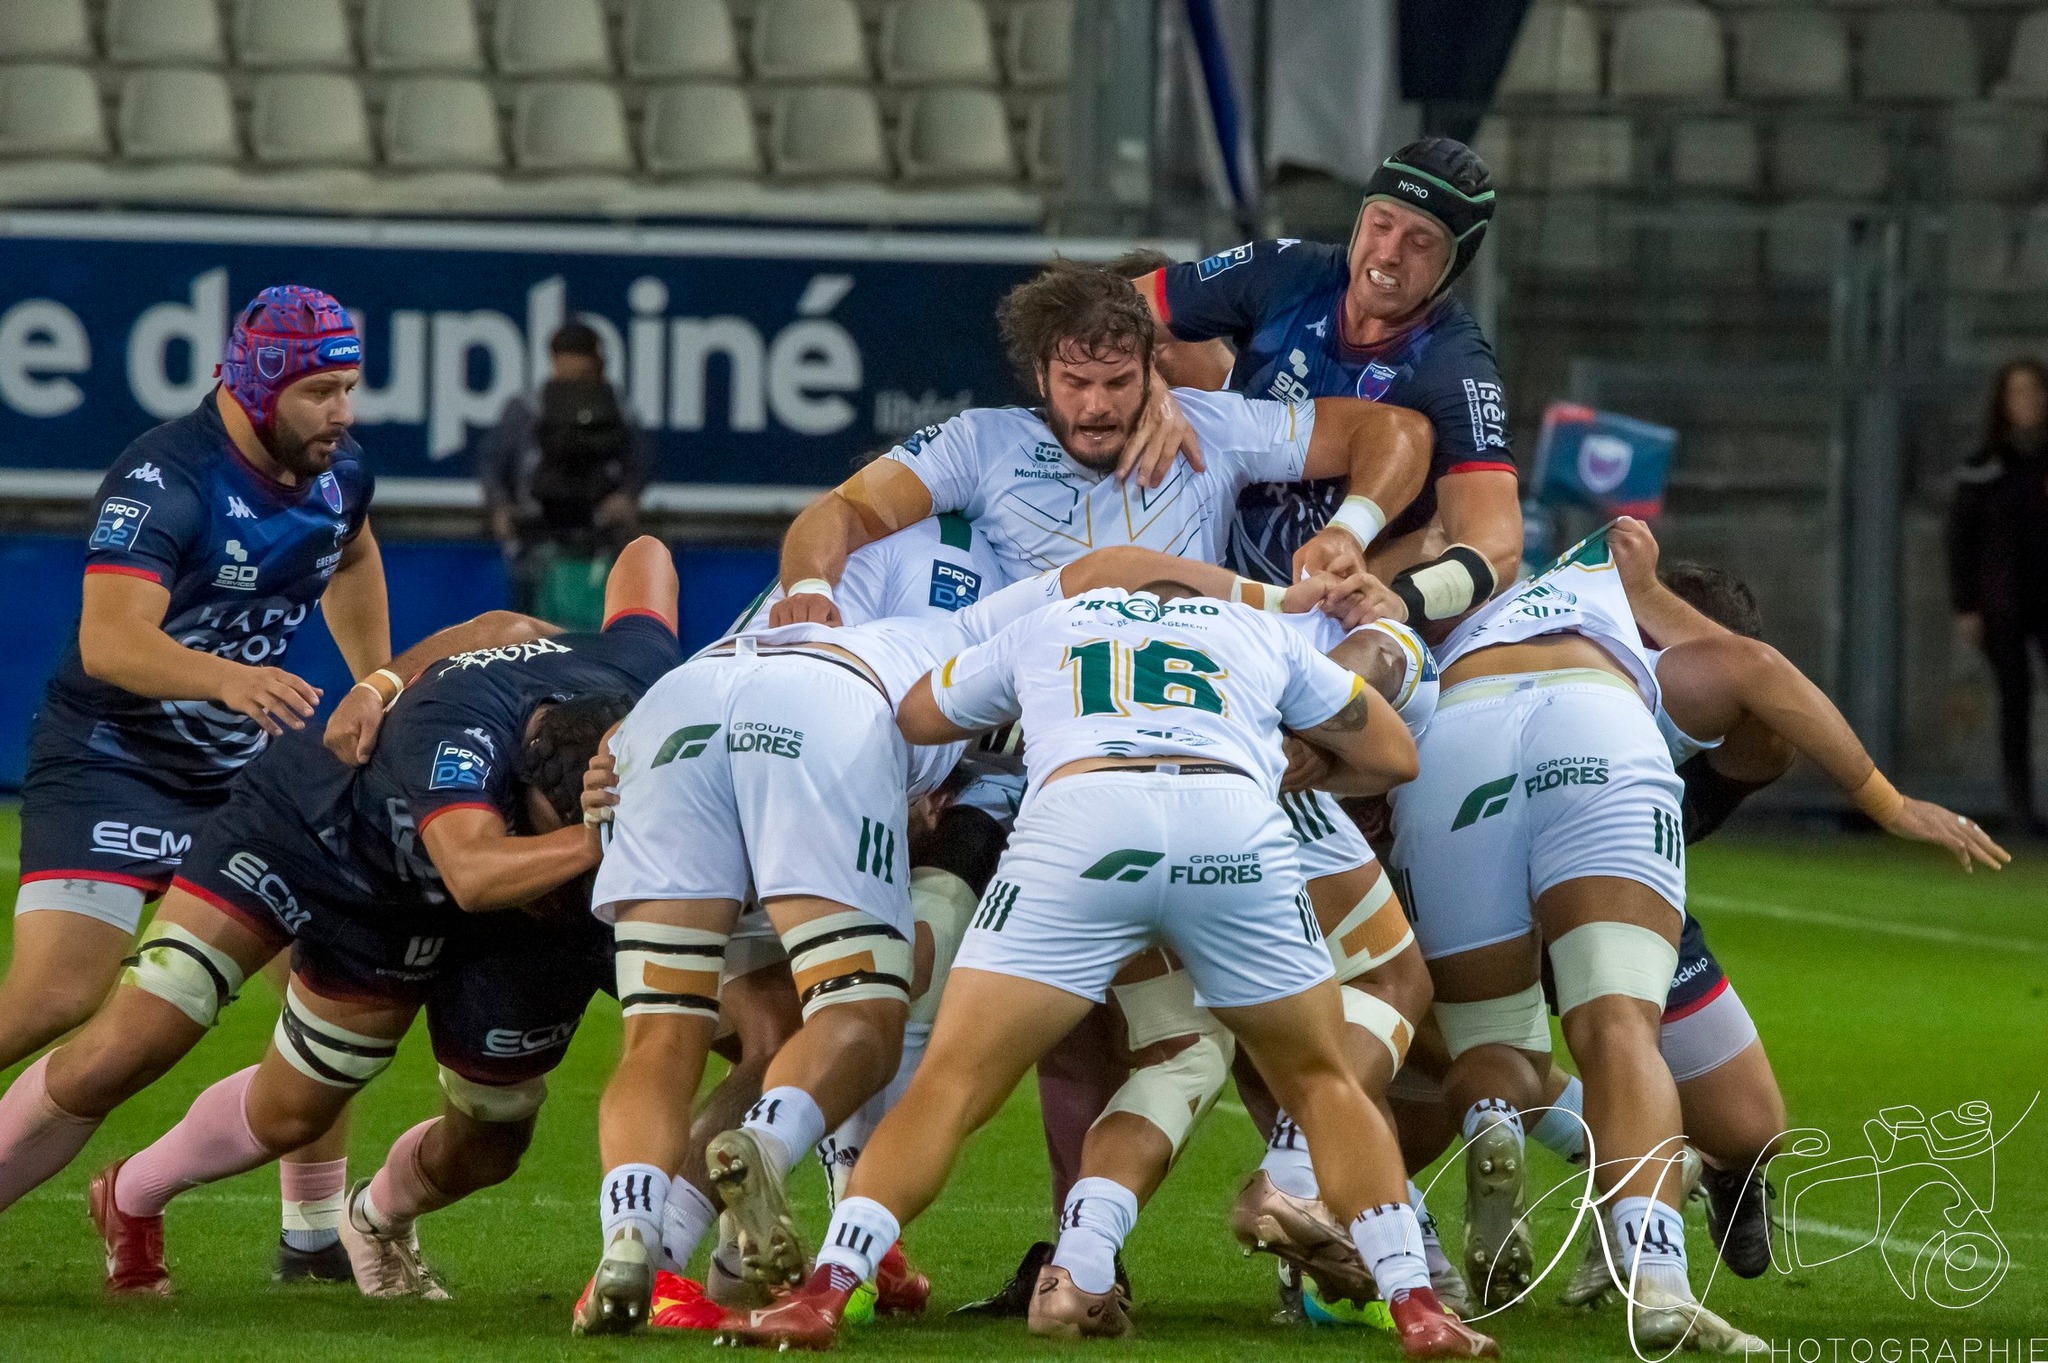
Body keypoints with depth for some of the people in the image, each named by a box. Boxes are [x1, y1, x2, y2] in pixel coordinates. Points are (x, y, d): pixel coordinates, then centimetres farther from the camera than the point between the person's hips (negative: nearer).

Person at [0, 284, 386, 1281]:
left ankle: (316, 1235, 16)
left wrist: (377, 687, 28)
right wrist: (227, 678, -52)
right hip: (112, 762, -7)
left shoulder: (339, 472, 1)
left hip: (244, 765, 8)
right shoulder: (163, 480, -24)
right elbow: (108, 640, -37)